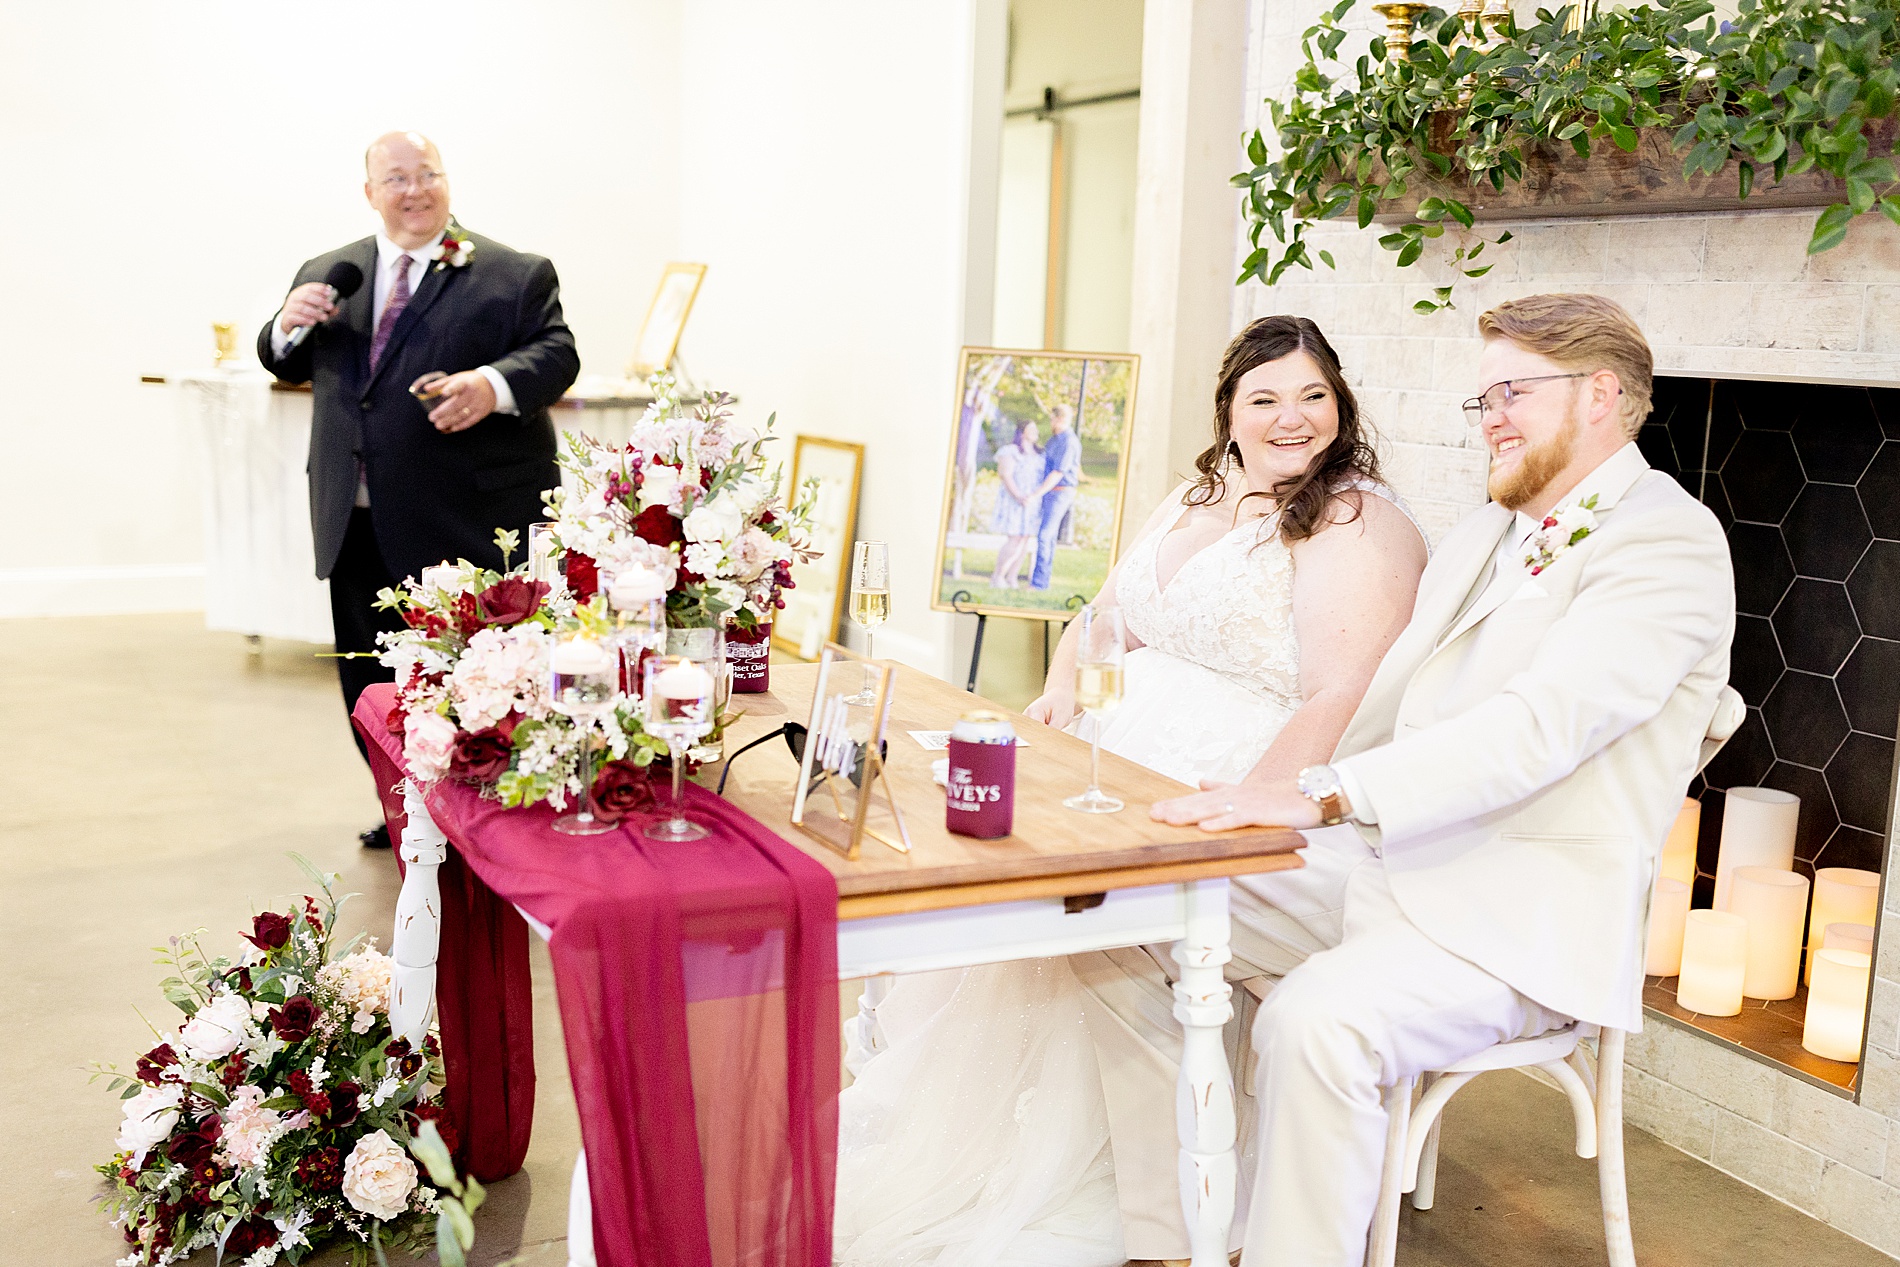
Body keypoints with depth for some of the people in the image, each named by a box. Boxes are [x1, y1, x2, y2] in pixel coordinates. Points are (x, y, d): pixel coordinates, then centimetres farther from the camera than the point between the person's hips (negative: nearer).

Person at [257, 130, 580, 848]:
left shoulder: (514, 274, -1)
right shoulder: (327, 274, 14)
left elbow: (555, 355, -11)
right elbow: (288, 366, 21)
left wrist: (493, 385, -30)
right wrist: (287, 327, -2)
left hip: (464, 523, -5)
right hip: (357, 521, 6)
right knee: (369, 678, 14)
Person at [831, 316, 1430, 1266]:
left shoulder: (1357, 528, -10)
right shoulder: (1198, 498, 16)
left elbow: (1341, 703, -20)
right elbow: (1112, 612, 22)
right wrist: (1064, 693, 2)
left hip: (1248, 793, -8)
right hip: (1129, 755, 8)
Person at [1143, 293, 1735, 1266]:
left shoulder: (1669, 542, -9)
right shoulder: (1481, 536, 19)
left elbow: (1542, 724, -24)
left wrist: (1325, 793, -31)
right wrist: (1265, 793, 5)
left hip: (1526, 914, -8)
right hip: (1389, 868, 9)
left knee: (1314, 1022, -32)